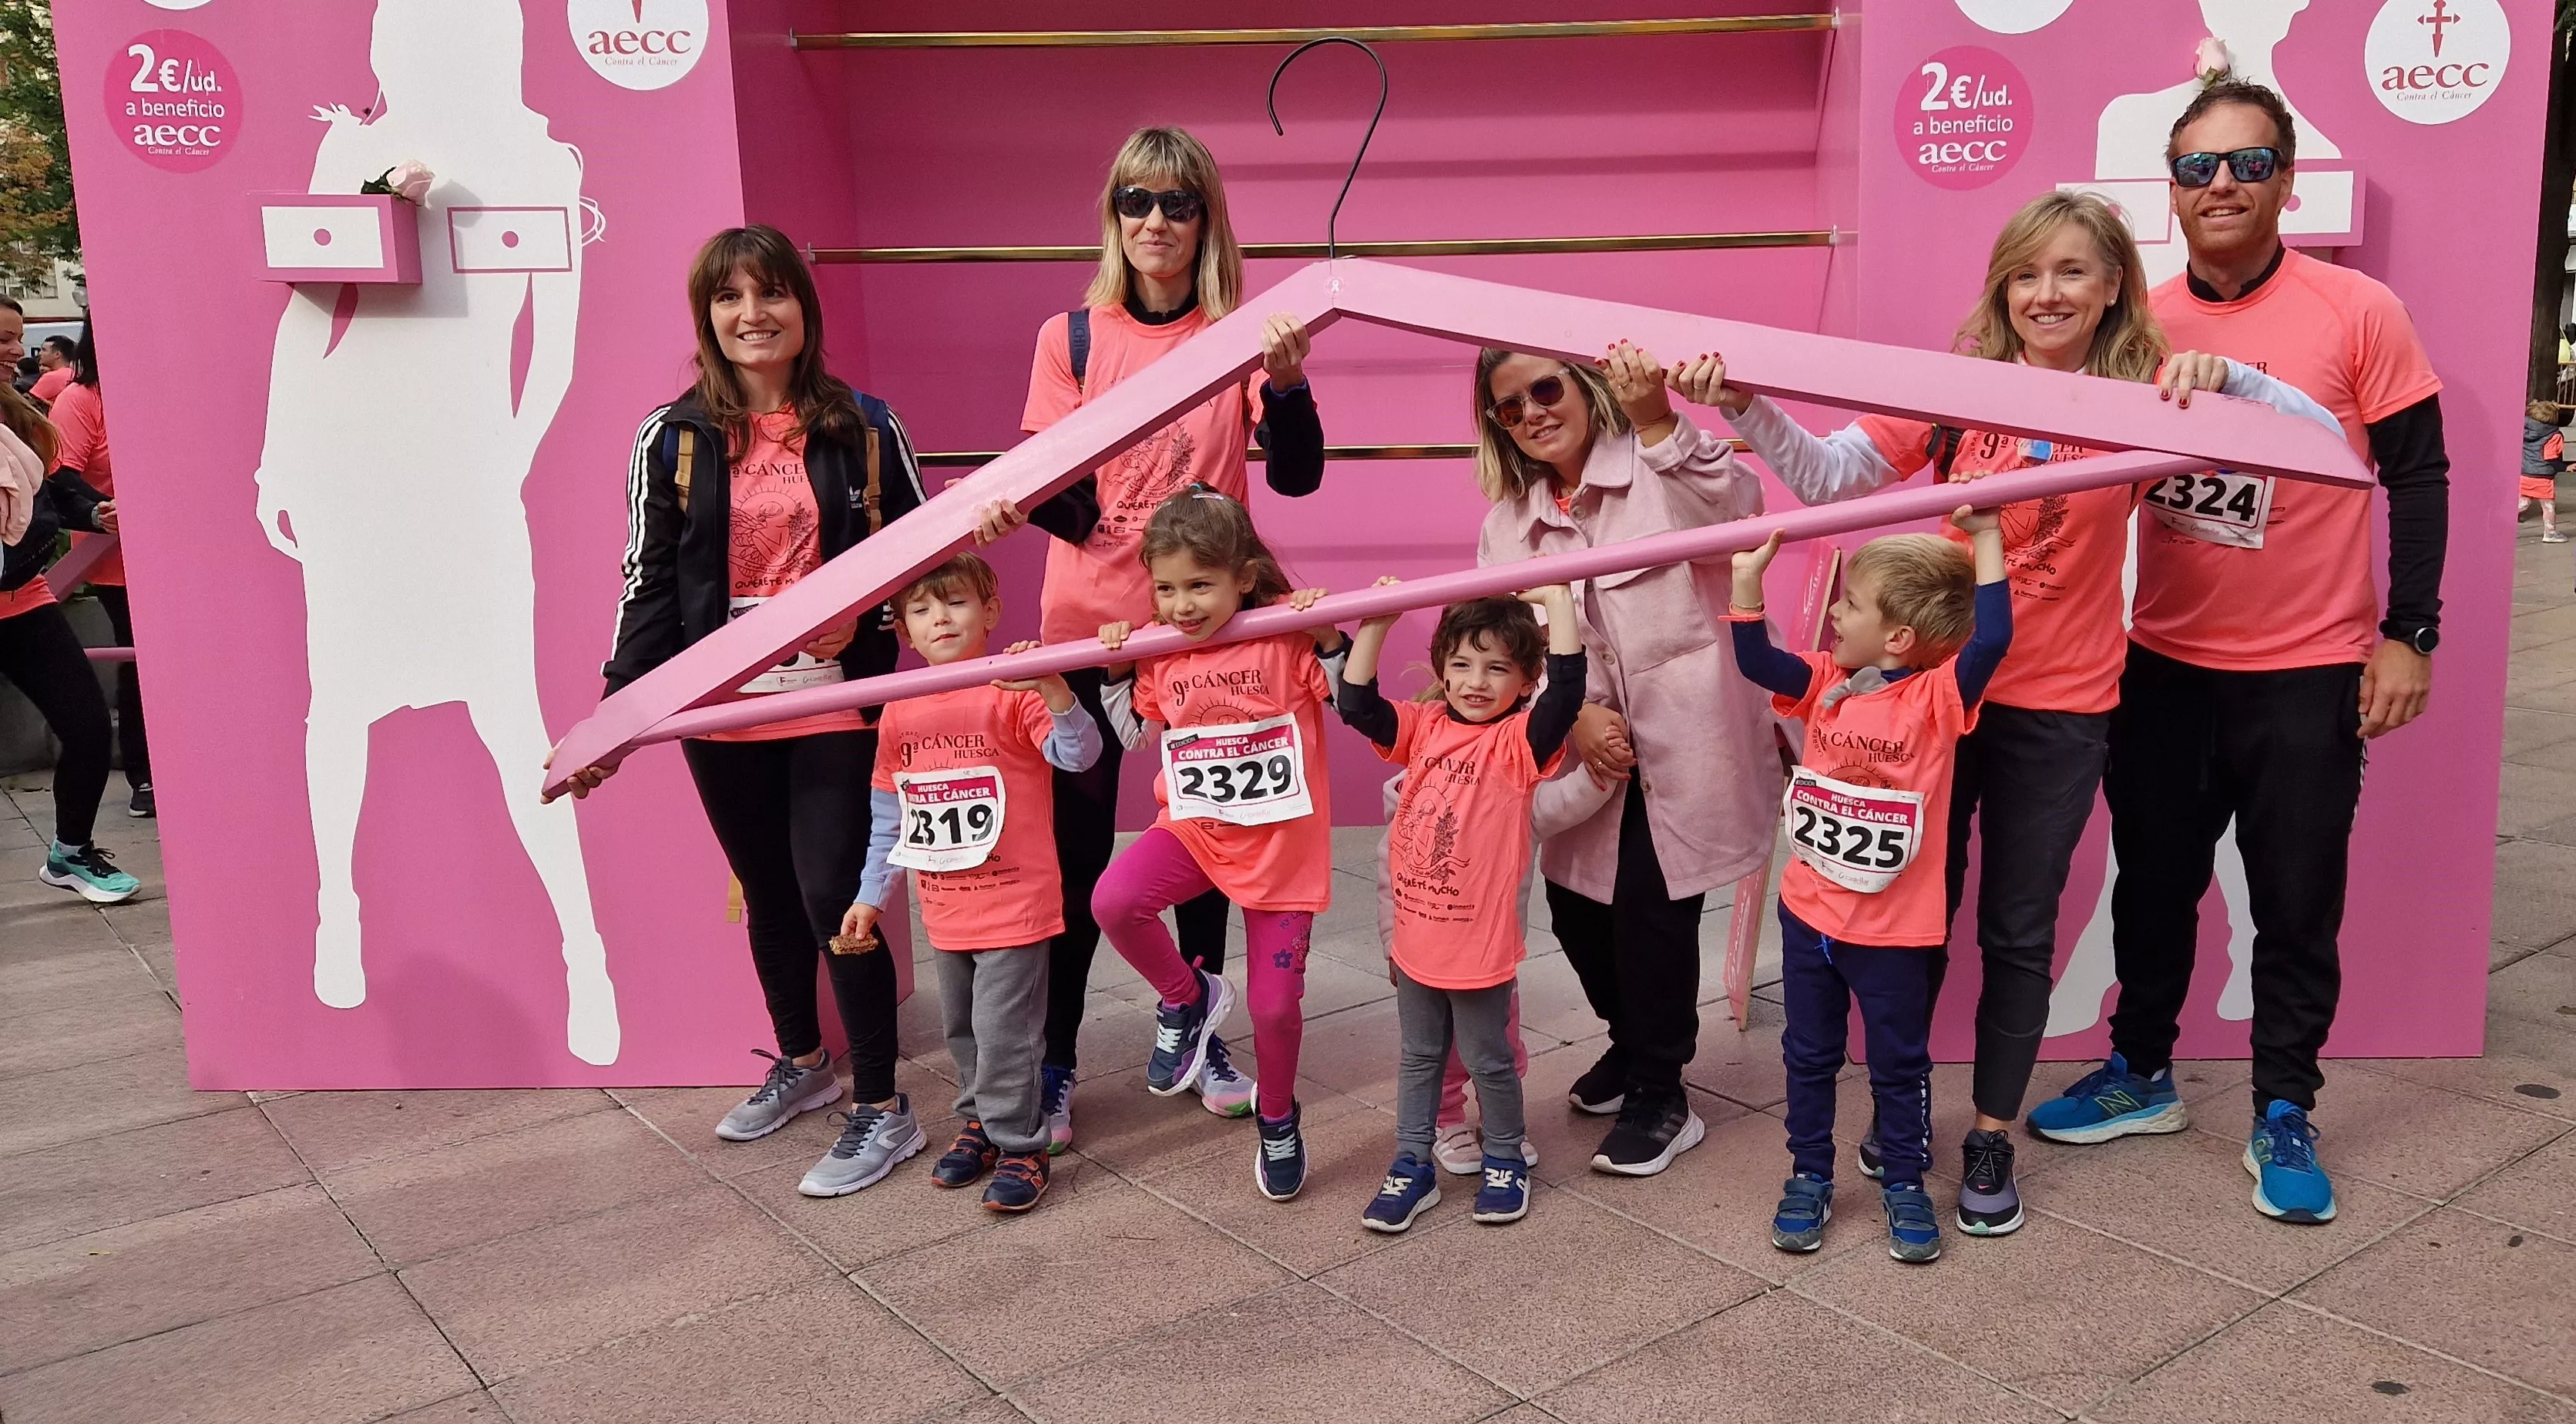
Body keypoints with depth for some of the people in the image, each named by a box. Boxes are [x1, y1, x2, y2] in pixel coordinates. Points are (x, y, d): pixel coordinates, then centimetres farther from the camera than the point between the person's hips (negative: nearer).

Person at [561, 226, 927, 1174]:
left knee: (832, 894, -6)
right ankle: (800, 1064, 37)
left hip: (835, 703, -2)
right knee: (768, 892, 16)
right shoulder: (673, 439, 2)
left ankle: (881, 1106, 8)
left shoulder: (863, 428, -1)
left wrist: (861, 612, -14)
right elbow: (651, 586, 3)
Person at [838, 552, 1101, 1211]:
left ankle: (1019, 1144, 11)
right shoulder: (898, 714, 5)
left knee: (1003, 1031, -4)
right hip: (944, 908, 6)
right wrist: (869, 896, 12)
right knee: (961, 1029, 19)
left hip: (1014, 900, -6)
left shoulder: (1011, 692, -12)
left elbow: (1080, 754, -24)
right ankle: (982, 1121, 36)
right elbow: (888, 815, 12)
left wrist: (1052, 690, -40)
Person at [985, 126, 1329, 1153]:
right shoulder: (1072, 336, -1)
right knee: (1077, 847, 1)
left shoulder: (1242, 334, 0)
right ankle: (1053, 1062, 14)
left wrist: (1285, 380, -28)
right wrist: (1019, 502, -27)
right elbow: (1066, 503, -5)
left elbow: (1297, 476, -12)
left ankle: (1198, 1038, 29)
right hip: (1089, 620, -1)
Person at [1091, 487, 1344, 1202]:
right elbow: (1133, 734, 13)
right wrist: (1116, 668, -1)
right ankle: (1188, 1001, 3)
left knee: (1275, 1006, 2)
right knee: (1113, 900, -27)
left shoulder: (1287, 635, -12)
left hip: (1284, 844, -3)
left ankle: (1277, 1116, 35)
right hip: (1194, 828, 3)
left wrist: (1329, 638, -21)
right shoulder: (1160, 651, 0)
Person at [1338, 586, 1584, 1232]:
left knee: (1489, 1060, 14)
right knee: (1419, 1058, 19)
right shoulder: (1425, 727, 0)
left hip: (1481, 944, -5)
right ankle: (1412, 1167, 32)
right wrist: (1376, 624, -12)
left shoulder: (1519, 741, -14)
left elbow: (1567, 688, -30)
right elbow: (1355, 703, -6)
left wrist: (1556, 597, -28)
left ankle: (1505, 1163, 34)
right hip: (1416, 939, 5)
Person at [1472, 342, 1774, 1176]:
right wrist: (1573, 715, -14)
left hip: (1680, 738, -5)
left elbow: (1737, 510, -24)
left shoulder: (1662, 462, -3)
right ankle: (1634, 1040, 38)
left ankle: (1659, 1096, 12)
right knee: (1575, 904, 8)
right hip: (1586, 748, 6)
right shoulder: (1509, 521, 11)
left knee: (1651, 905, -9)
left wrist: (1659, 422, -32)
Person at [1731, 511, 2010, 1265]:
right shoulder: (1827, 682, 0)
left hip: (1894, 930, -4)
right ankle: (1809, 1178, 31)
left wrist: (1985, 538, -28)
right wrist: (1747, 576, -13)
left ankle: (1905, 1186, 29)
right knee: (1808, 1056, 16)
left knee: (1898, 1063, 12)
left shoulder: (1936, 696, -14)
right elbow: (1756, 661, -4)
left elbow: (1990, 639, -28)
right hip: (1808, 916, 5)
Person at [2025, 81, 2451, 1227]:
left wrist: (2408, 633, -6)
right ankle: (2141, 1075, 33)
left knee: (2298, 906, 7)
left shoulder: (2359, 314, -7)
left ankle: (2283, 1115, 24)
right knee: (2152, 883, 15)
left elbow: (2418, 476, -3)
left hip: (2308, 674, -3)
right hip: (2164, 666, 3)